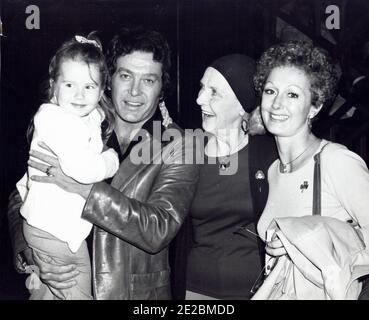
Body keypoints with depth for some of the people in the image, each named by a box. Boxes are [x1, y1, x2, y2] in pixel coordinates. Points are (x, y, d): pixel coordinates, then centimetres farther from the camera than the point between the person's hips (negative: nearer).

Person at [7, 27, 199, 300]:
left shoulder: (178, 147, -10)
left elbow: (158, 231, -21)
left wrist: (85, 187, -27)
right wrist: (31, 254, -16)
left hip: (139, 291, -1)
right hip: (65, 285, 2)